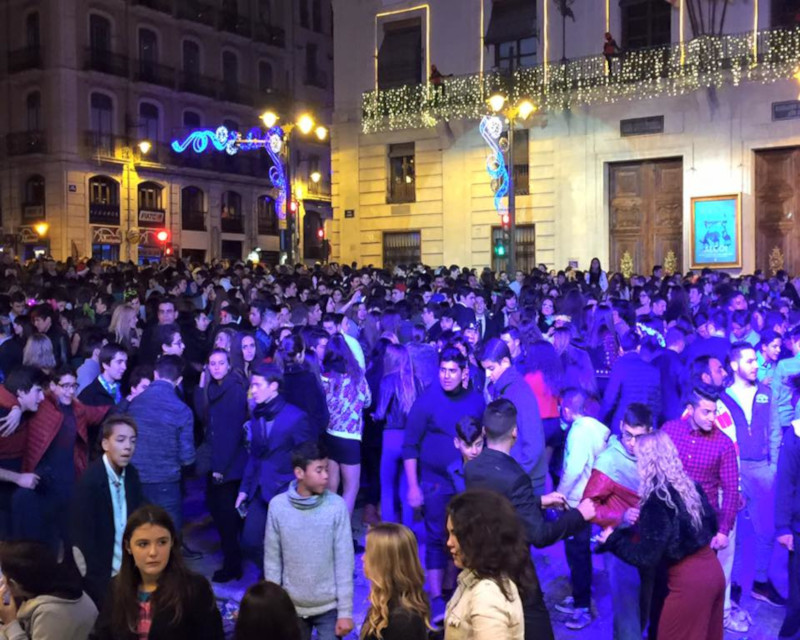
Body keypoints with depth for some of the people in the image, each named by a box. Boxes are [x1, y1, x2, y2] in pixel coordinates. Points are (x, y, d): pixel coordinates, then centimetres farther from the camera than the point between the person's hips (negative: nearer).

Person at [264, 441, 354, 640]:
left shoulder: (336, 506, -15)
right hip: (292, 606, 2)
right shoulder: (277, 506, -11)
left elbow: (344, 563, -10)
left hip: (329, 606, -2)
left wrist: (345, 611, -8)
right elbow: (272, 561, -1)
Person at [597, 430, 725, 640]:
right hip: (712, 569, 8)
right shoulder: (689, 485, 3)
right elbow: (711, 524, 17)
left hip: (689, 581, -7)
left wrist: (613, 540, -3)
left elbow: (647, 556, -17)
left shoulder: (658, 500, -20)